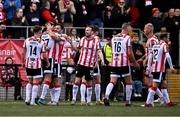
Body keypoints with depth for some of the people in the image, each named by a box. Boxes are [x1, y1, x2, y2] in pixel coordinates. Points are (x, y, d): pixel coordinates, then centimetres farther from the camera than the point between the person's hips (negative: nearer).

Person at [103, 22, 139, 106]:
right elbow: (129, 53, -10)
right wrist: (135, 63, 3)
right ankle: (128, 101, 11)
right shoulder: (127, 38, -6)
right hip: (124, 63, -5)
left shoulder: (114, 38, 12)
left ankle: (106, 96, -23)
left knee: (112, 82, 0)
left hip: (114, 63, 5)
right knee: (129, 82, 10)